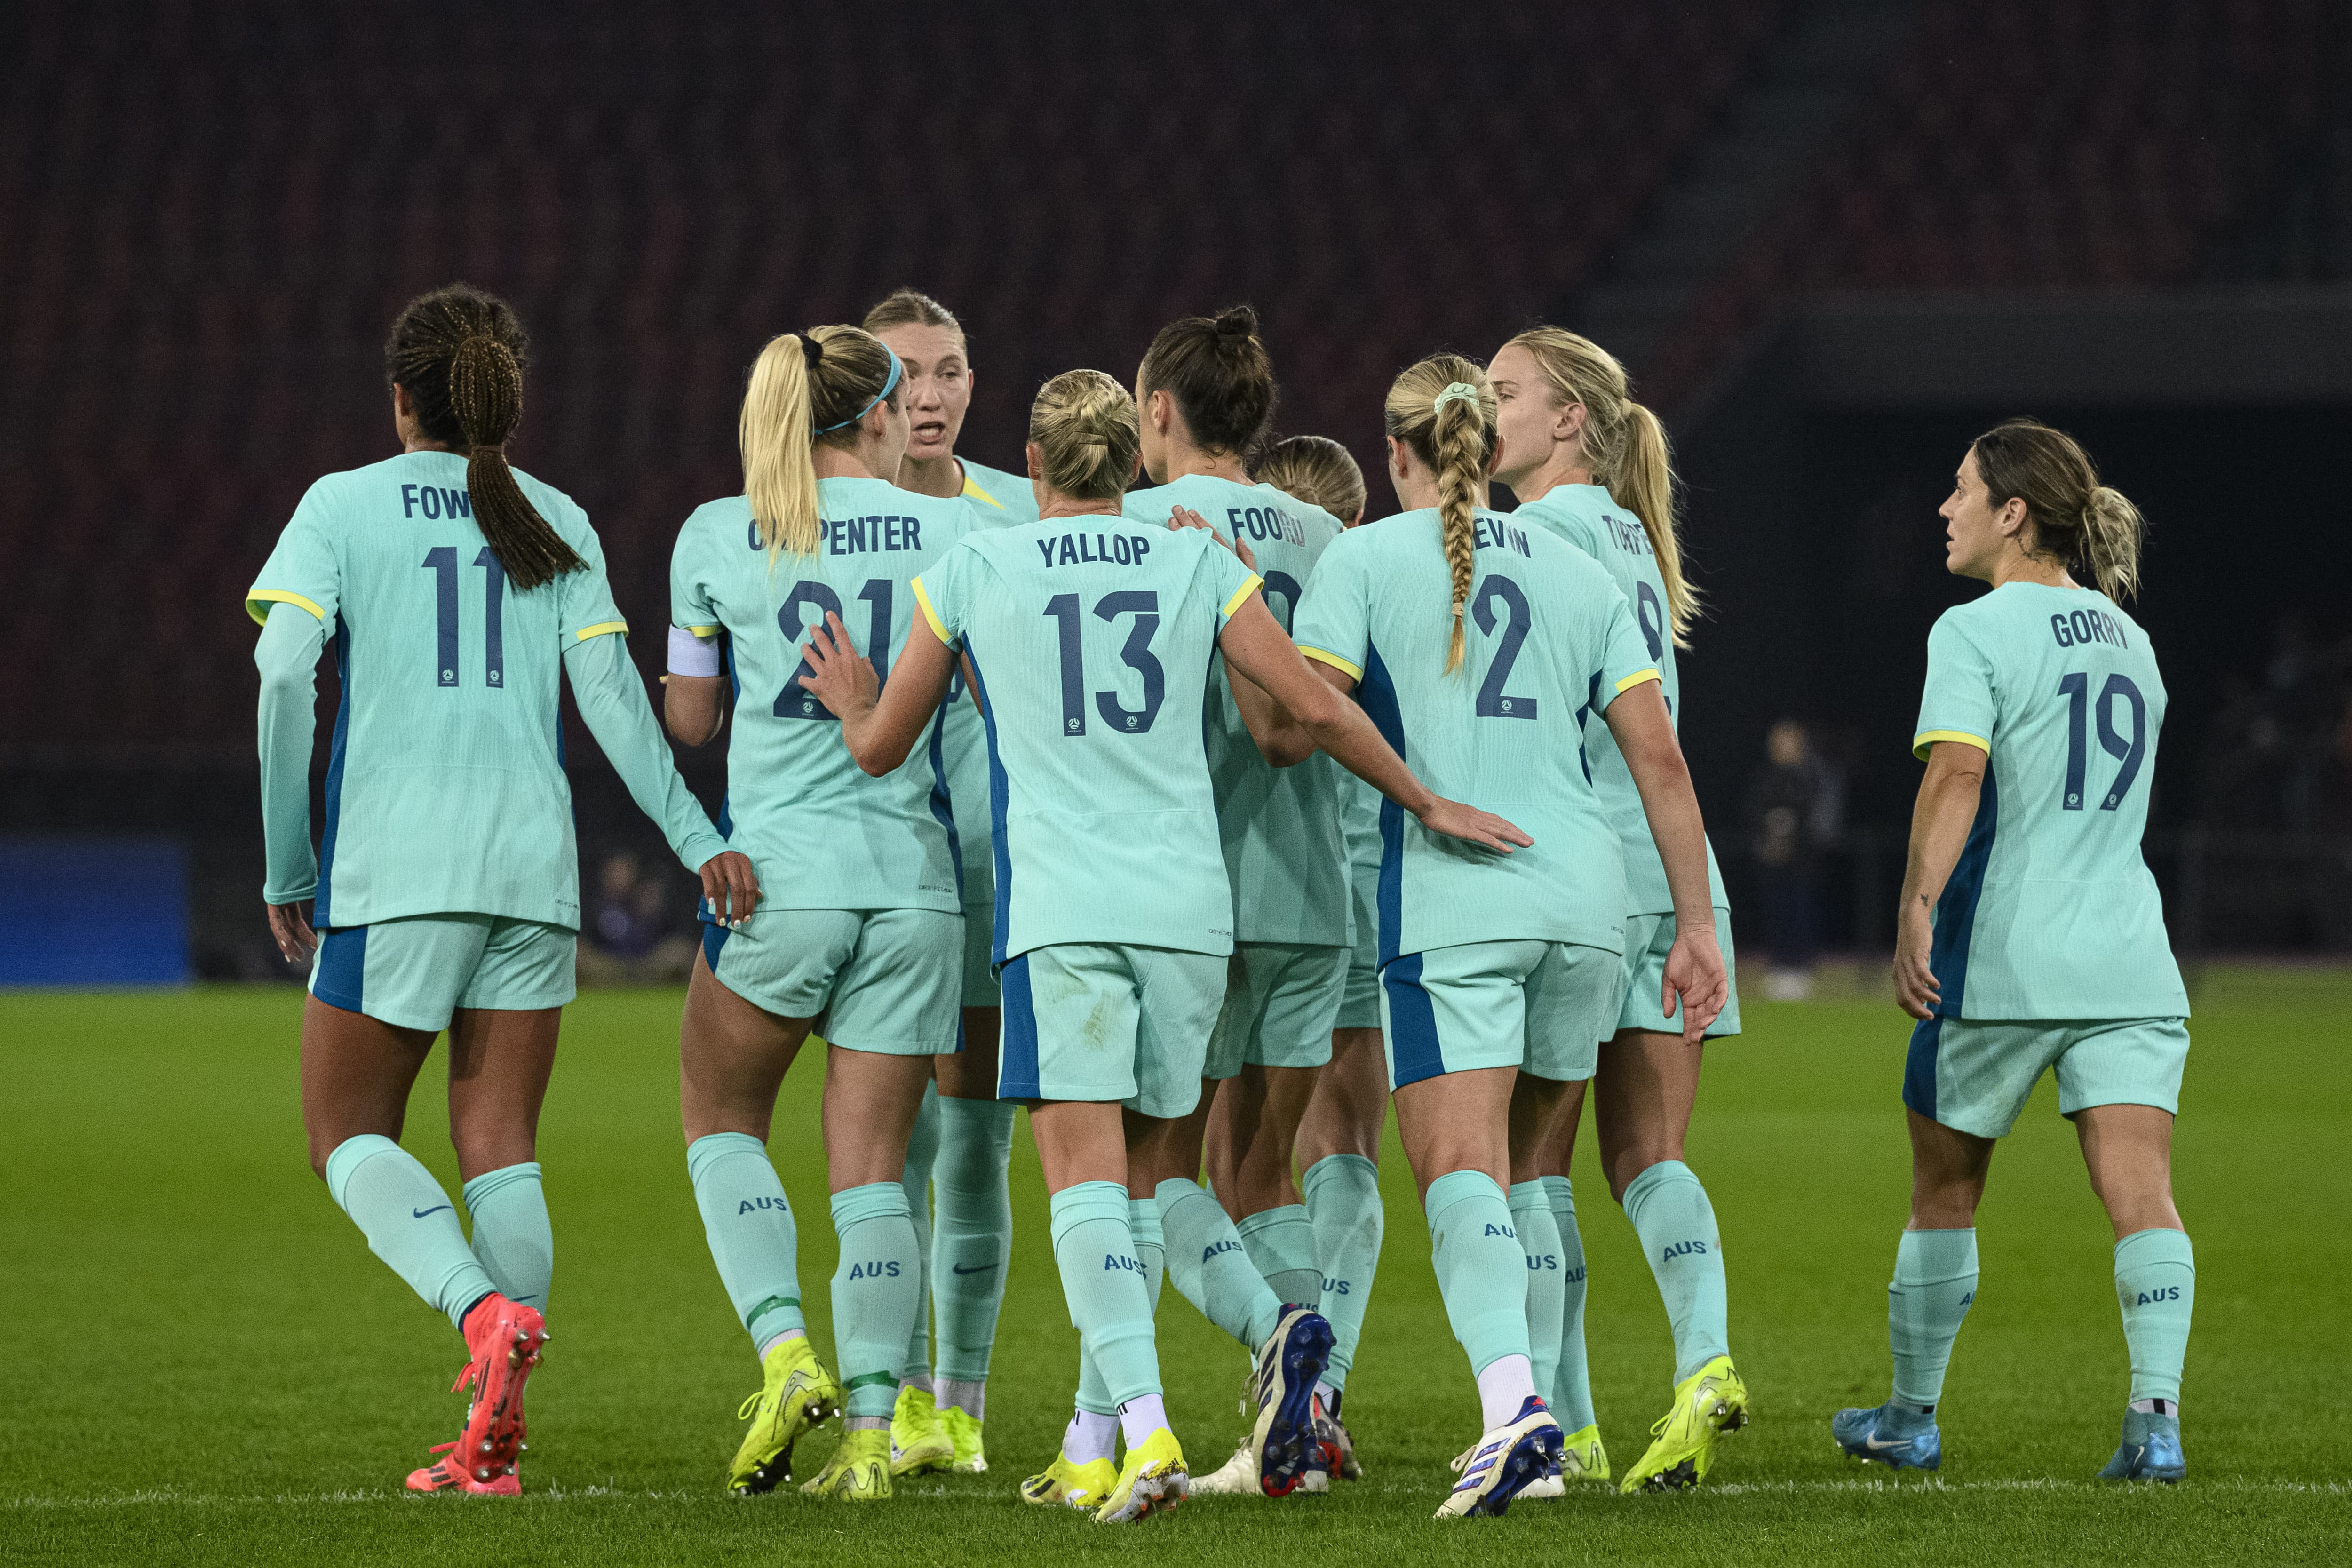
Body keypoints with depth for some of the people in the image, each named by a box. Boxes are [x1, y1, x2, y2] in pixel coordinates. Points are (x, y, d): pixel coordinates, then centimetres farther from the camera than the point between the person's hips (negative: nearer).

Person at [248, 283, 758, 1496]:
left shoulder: (341, 508, 2)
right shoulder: (556, 523, 10)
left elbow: (284, 675, -8)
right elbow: (610, 691, 0)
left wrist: (286, 871, -2)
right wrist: (695, 838, -1)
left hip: (392, 866, -3)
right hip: (533, 866, 3)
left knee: (349, 1134, 7)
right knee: (500, 1147, 6)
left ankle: (485, 1308, -21)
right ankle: (493, 1439, -1)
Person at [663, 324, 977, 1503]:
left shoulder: (717, 537, 1)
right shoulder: (951, 534, 1)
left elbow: (686, 718, 11)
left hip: (778, 872, -1)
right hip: (913, 880, 1)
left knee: (721, 1117, 18)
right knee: (872, 1163, 5)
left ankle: (783, 1351, -1)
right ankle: (869, 1427, -3)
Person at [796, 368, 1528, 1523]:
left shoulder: (970, 570, 6)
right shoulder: (1199, 562, 9)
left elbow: (882, 746, 15)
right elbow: (1311, 710, 5)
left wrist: (853, 709, 38)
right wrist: (1424, 802, 18)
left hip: (1059, 906, -3)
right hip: (1190, 906, 3)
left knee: (1086, 1177, -10)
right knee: (1133, 1177, 14)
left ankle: (1146, 1429, -27)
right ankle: (1092, 1448, 14)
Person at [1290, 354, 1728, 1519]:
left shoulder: (1363, 560, 3)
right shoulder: (1578, 572, 14)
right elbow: (1658, 758, 10)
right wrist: (1695, 925, 12)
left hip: (1447, 899, -4)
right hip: (1585, 898, 4)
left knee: (1460, 1173, -12)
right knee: (1512, 1168, 17)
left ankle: (1514, 1403, -33)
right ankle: (1518, 1419, 15)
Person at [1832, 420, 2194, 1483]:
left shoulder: (1975, 632, -6)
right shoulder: (2128, 639, 16)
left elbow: (1956, 770, -20)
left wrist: (1917, 908, -26)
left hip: (2002, 962, -4)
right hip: (2128, 961, 4)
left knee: (1944, 1193, 12)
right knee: (2140, 1192, -6)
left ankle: (1910, 1417, 24)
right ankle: (2156, 1414, -22)